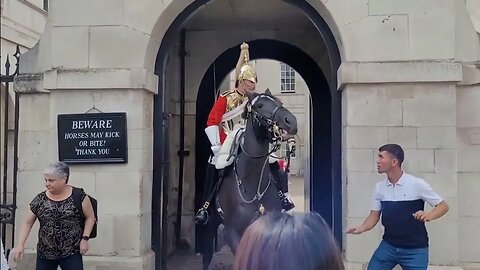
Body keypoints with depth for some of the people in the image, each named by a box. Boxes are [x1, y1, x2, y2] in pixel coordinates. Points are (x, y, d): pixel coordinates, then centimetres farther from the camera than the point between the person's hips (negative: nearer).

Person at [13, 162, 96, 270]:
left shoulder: (79, 196, -7)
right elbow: (27, 223, 7)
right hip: (45, 254, 3)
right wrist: (20, 244, -2)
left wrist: (85, 238, -6)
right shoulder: (40, 200, 1)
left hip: (72, 253, -3)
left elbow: (90, 217, 2)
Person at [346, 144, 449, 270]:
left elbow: (443, 206, -7)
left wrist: (429, 216, -27)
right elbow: (375, 215, 9)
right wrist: (362, 228, -11)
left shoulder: (417, 184, -12)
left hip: (415, 249, -4)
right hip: (388, 246, 4)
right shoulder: (379, 187, 1)